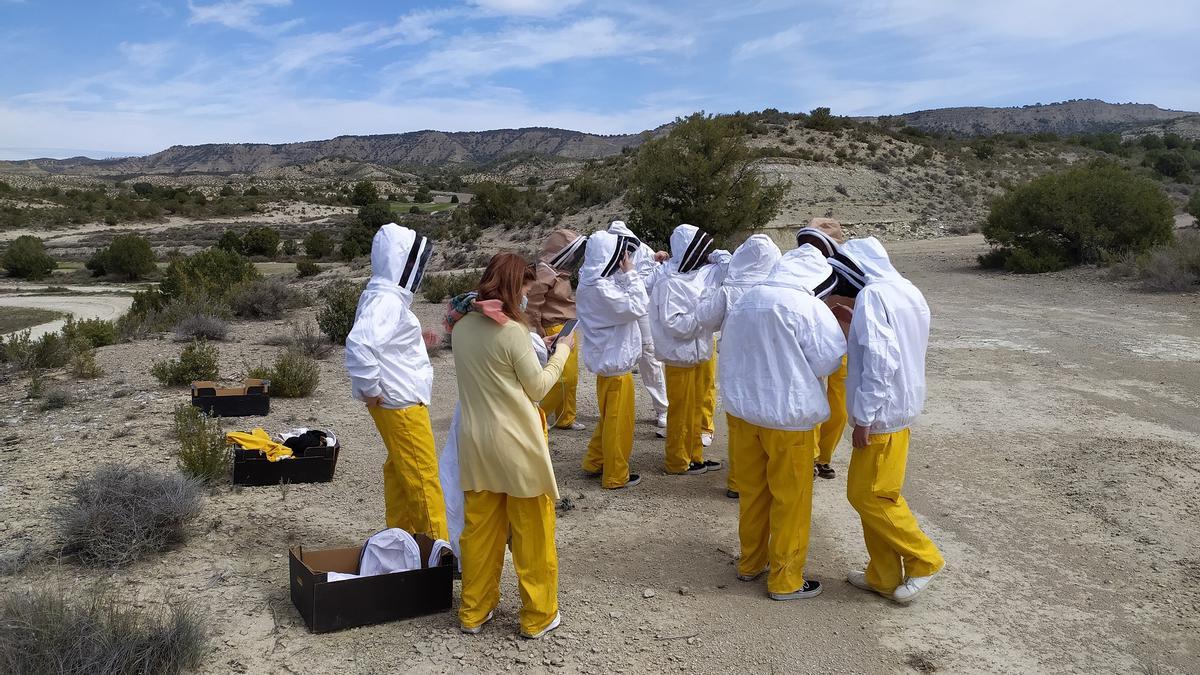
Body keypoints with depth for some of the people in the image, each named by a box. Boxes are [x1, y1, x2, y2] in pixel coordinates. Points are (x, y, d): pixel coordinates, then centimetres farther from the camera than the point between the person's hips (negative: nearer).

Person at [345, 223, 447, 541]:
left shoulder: (387, 295, 10)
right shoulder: (386, 300, -21)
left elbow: (380, 340, 23)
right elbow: (359, 344, -35)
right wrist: (371, 389, -25)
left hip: (399, 400, 10)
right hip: (402, 403, -10)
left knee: (400, 470, 20)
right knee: (424, 478, -3)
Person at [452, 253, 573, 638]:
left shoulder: (461, 328, 3)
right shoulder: (513, 331, -17)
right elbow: (538, 388, -8)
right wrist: (562, 351, 4)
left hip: (475, 443, 6)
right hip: (516, 444, -6)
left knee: (479, 528, 16)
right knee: (532, 531, 8)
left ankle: (474, 611, 26)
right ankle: (538, 616, 19)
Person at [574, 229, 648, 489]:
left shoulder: (596, 282, 6)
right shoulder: (600, 289, -25)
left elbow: (626, 303, 10)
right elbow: (638, 306, -24)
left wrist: (626, 274, 1)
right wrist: (630, 273, -17)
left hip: (609, 359, 10)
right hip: (615, 363, -10)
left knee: (610, 417, 23)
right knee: (618, 421, 3)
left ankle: (594, 463, 34)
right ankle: (616, 476, 15)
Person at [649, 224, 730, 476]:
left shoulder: (700, 273, 2)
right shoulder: (669, 282, -21)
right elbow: (673, 324, -26)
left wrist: (719, 256, -3)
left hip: (697, 352, 8)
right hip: (680, 355, -8)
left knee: (696, 408, 18)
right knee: (681, 411, 4)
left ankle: (695, 455, 31)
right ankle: (678, 462, 17)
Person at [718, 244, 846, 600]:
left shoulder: (745, 301, 4)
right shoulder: (810, 308, -15)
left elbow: (730, 351, 12)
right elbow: (826, 362, -10)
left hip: (741, 409, 6)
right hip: (787, 416, -6)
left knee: (752, 490, 20)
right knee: (791, 498, 8)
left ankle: (751, 562, 33)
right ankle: (785, 580, 17)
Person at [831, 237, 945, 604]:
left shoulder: (872, 295, -18)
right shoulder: (909, 291, 10)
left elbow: (880, 360, -26)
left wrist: (863, 417, -21)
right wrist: (856, 322, 11)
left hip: (882, 413, -10)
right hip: (903, 407, 10)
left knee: (866, 494, 2)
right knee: (876, 492, 16)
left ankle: (924, 559, 15)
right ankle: (883, 576, 24)